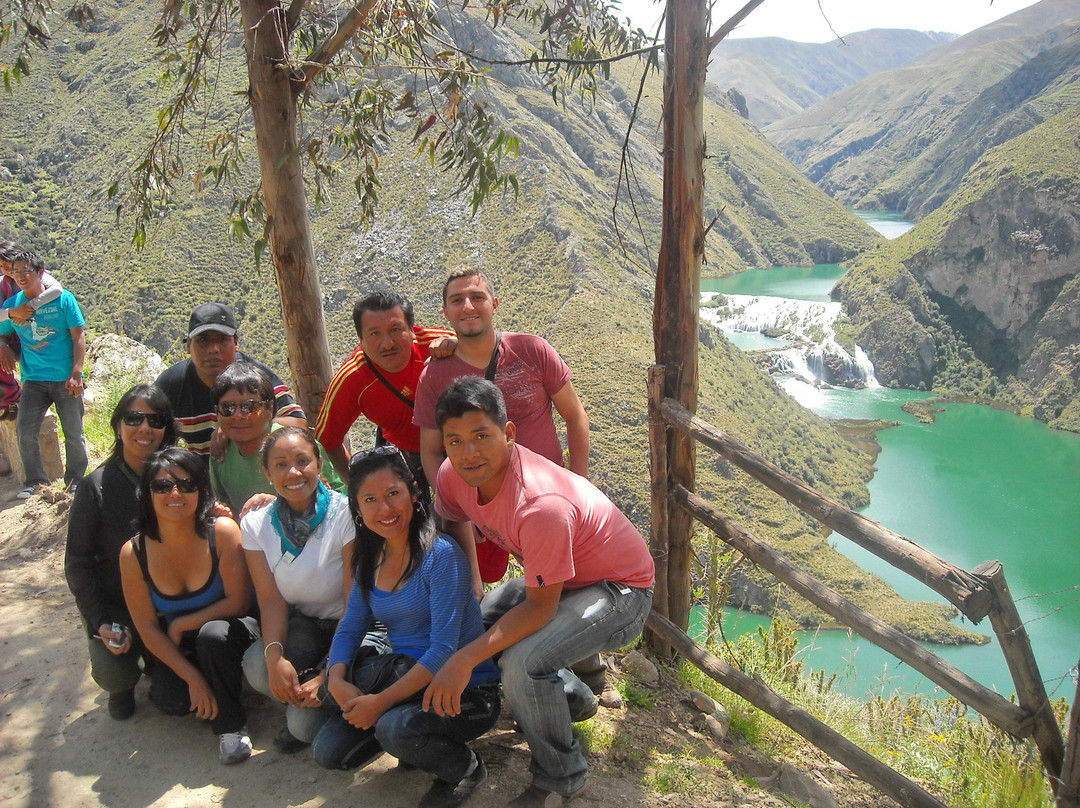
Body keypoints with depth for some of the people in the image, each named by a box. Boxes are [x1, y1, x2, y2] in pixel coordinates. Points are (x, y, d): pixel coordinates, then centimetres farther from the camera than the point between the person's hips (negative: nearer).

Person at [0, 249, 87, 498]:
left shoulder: (63, 298, -3)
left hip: (66, 379, -2)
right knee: (25, 430, -7)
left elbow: (78, 336, -4)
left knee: (74, 433, 4)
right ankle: (34, 481, 7)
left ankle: (75, 481, 20)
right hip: (33, 380, 3)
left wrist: (76, 374, -10)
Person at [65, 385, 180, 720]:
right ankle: (124, 683, 15)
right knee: (114, 675, -23)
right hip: (114, 607, -1)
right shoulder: (97, 486, -9)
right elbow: (77, 561, -5)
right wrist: (99, 623, -14)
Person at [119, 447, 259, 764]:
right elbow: (148, 630, -9)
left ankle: (230, 723, -11)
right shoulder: (133, 553, -13)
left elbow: (238, 602, -17)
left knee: (213, 634, -34)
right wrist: (192, 677, -17)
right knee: (170, 701, -26)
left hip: (223, 638, -1)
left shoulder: (222, 533, -20)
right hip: (174, 649, 2)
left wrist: (180, 625, -17)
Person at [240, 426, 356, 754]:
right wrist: (275, 655, -25)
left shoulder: (346, 515, -15)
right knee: (258, 667, -29)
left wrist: (329, 674, -23)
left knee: (306, 724, -24)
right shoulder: (255, 525, -1)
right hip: (301, 626, 4)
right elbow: (272, 600, -5)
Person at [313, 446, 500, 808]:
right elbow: (350, 627, 10)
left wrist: (382, 701, -22)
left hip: (467, 692, -7)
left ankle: (464, 767, -1)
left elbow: (443, 649, -22)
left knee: (395, 728, -33)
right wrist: (337, 680, -9)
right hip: (408, 686, 7)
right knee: (327, 750, -5)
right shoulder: (371, 560, 5)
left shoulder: (441, 555, -19)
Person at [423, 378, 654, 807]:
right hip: (558, 578, 9)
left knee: (521, 663, -27)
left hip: (620, 589, -9)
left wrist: (464, 659, -29)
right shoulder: (453, 475, -14)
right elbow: (450, 531, 7)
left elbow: (541, 607, -28)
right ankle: (572, 698, 27)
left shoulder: (541, 505, -38)